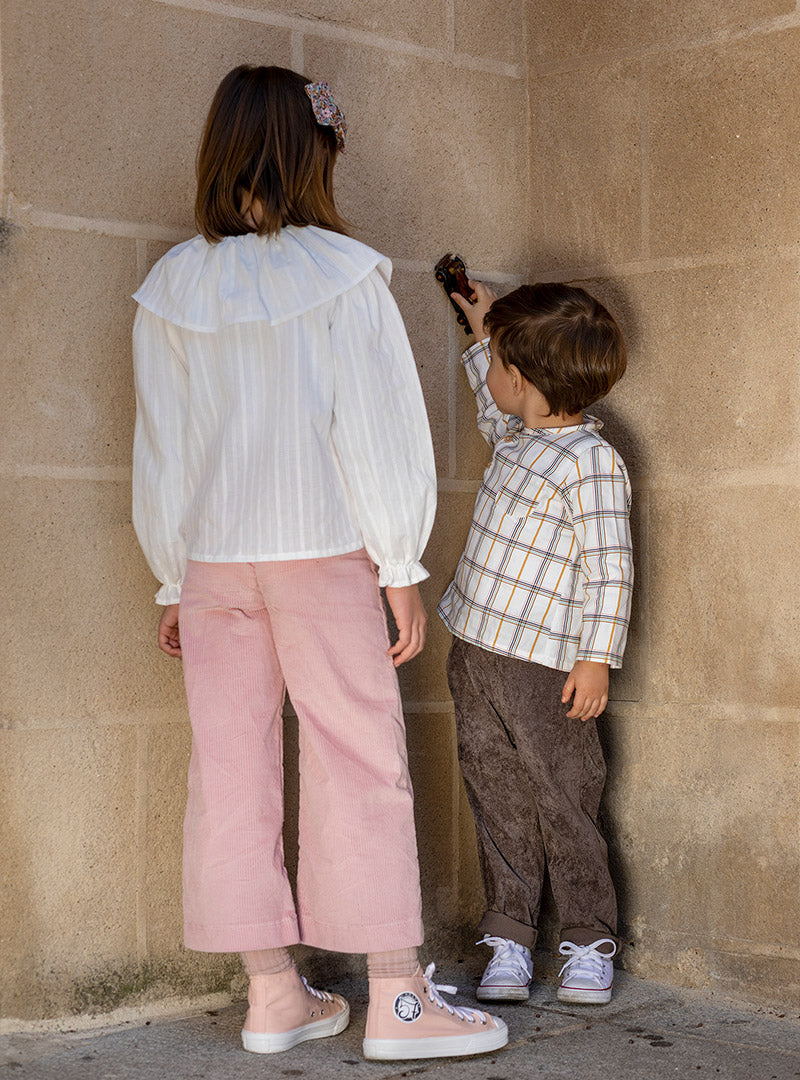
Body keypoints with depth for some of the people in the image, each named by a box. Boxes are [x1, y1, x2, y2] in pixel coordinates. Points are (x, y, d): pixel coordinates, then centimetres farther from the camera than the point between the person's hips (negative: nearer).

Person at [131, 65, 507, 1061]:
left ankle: (273, 996, 14)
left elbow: (160, 448, 7)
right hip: (323, 550, -4)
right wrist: (401, 569, -2)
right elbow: (380, 429, -8)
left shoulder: (173, 286, 4)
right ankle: (396, 999, 5)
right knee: (360, 763, 2)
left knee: (231, 767, 7)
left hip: (212, 558, 4)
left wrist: (173, 583, 14)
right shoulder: (342, 273, -7)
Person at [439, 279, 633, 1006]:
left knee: (565, 808, 2)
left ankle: (590, 943, 15)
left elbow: (609, 569, -16)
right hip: (476, 651, 8)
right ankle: (510, 942, 16)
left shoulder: (592, 462, -15)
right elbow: (497, 411, 37)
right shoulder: (519, 437, 10)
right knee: (499, 803, 9)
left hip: (544, 667, -8)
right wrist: (484, 329, 37)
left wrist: (597, 658, -17)